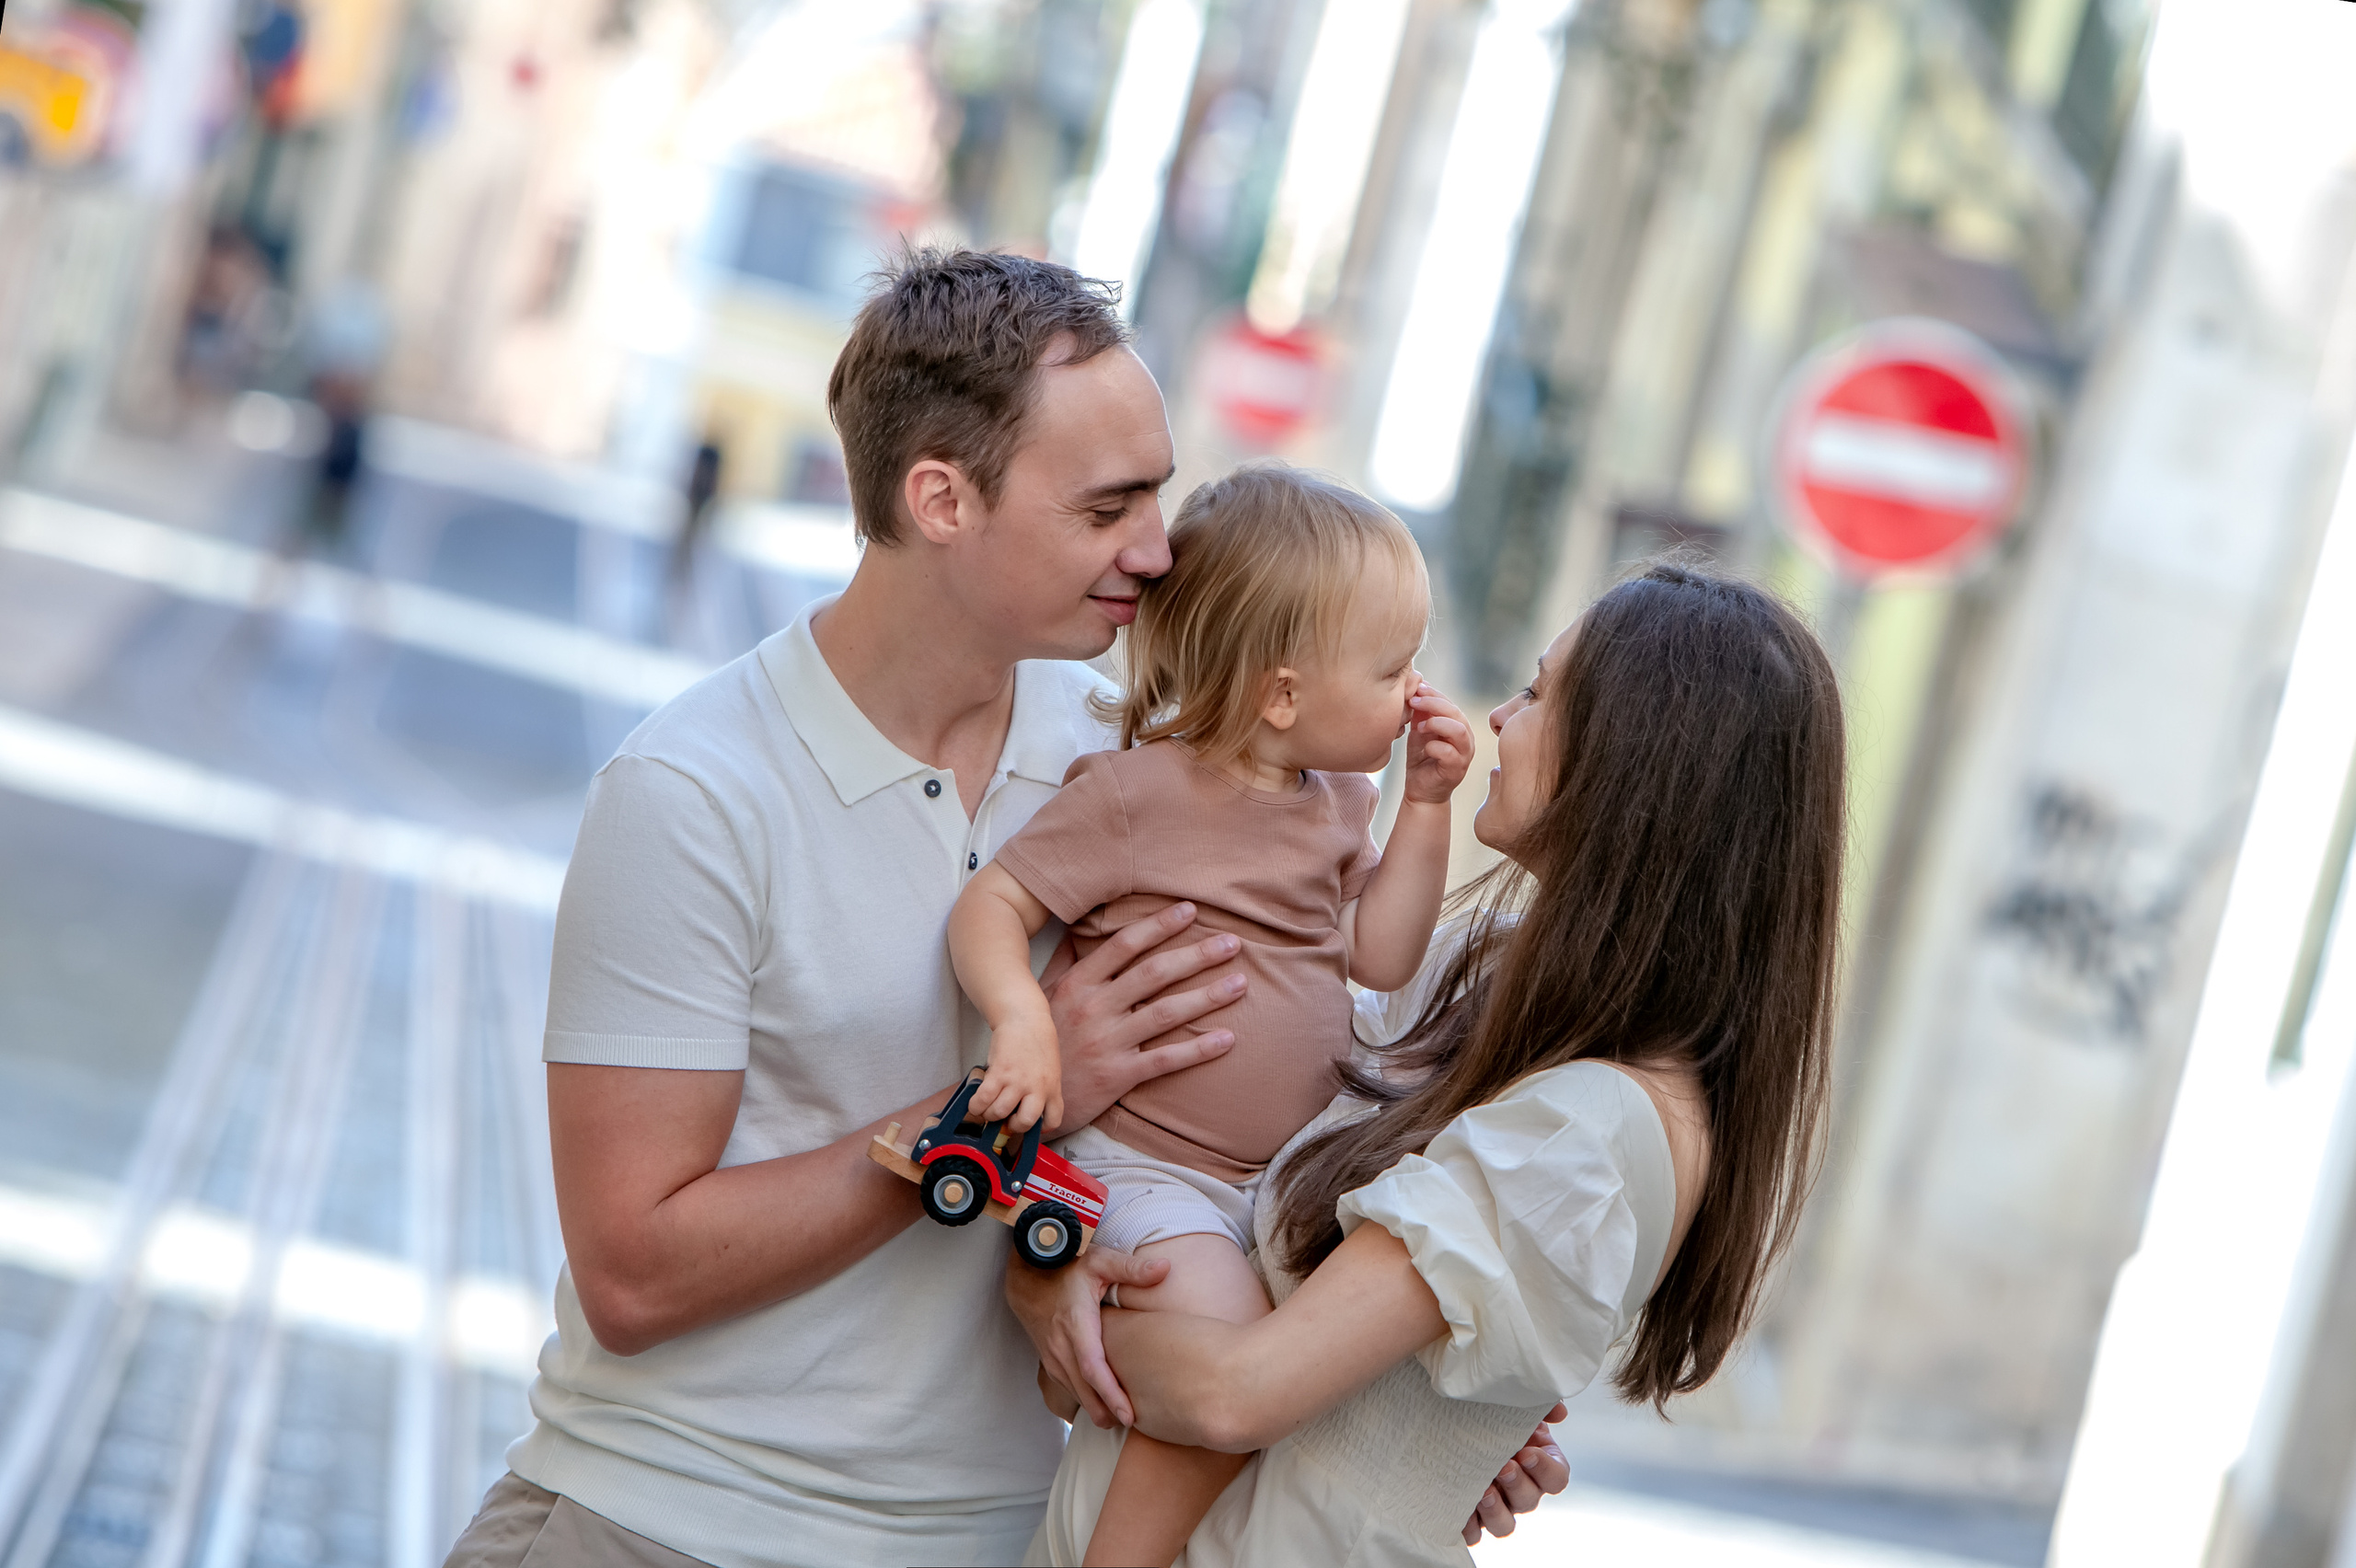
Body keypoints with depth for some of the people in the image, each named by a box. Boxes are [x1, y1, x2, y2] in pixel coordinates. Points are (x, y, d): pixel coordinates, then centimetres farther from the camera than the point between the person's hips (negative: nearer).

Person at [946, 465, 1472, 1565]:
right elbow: (990, 905, -13)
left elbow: (1382, 959, 9)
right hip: (1143, 1169, -8)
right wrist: (1022, 1019, -31)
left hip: (1288, 1171, 8)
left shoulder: (1338, 803, 11)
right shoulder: (1134, 793, -12)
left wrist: (1425, 807, 1)